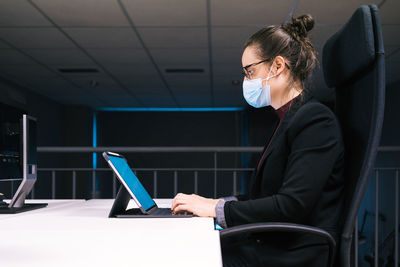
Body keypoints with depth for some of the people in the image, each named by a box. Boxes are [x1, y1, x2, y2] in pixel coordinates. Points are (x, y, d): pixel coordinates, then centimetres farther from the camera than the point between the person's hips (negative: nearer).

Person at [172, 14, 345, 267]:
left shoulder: (316, 120, -15)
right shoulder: (286, 119, 16)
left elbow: (292, 205, -23)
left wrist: (218, 209, -17)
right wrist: (215, 203, 5)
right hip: (268, 245, 8)